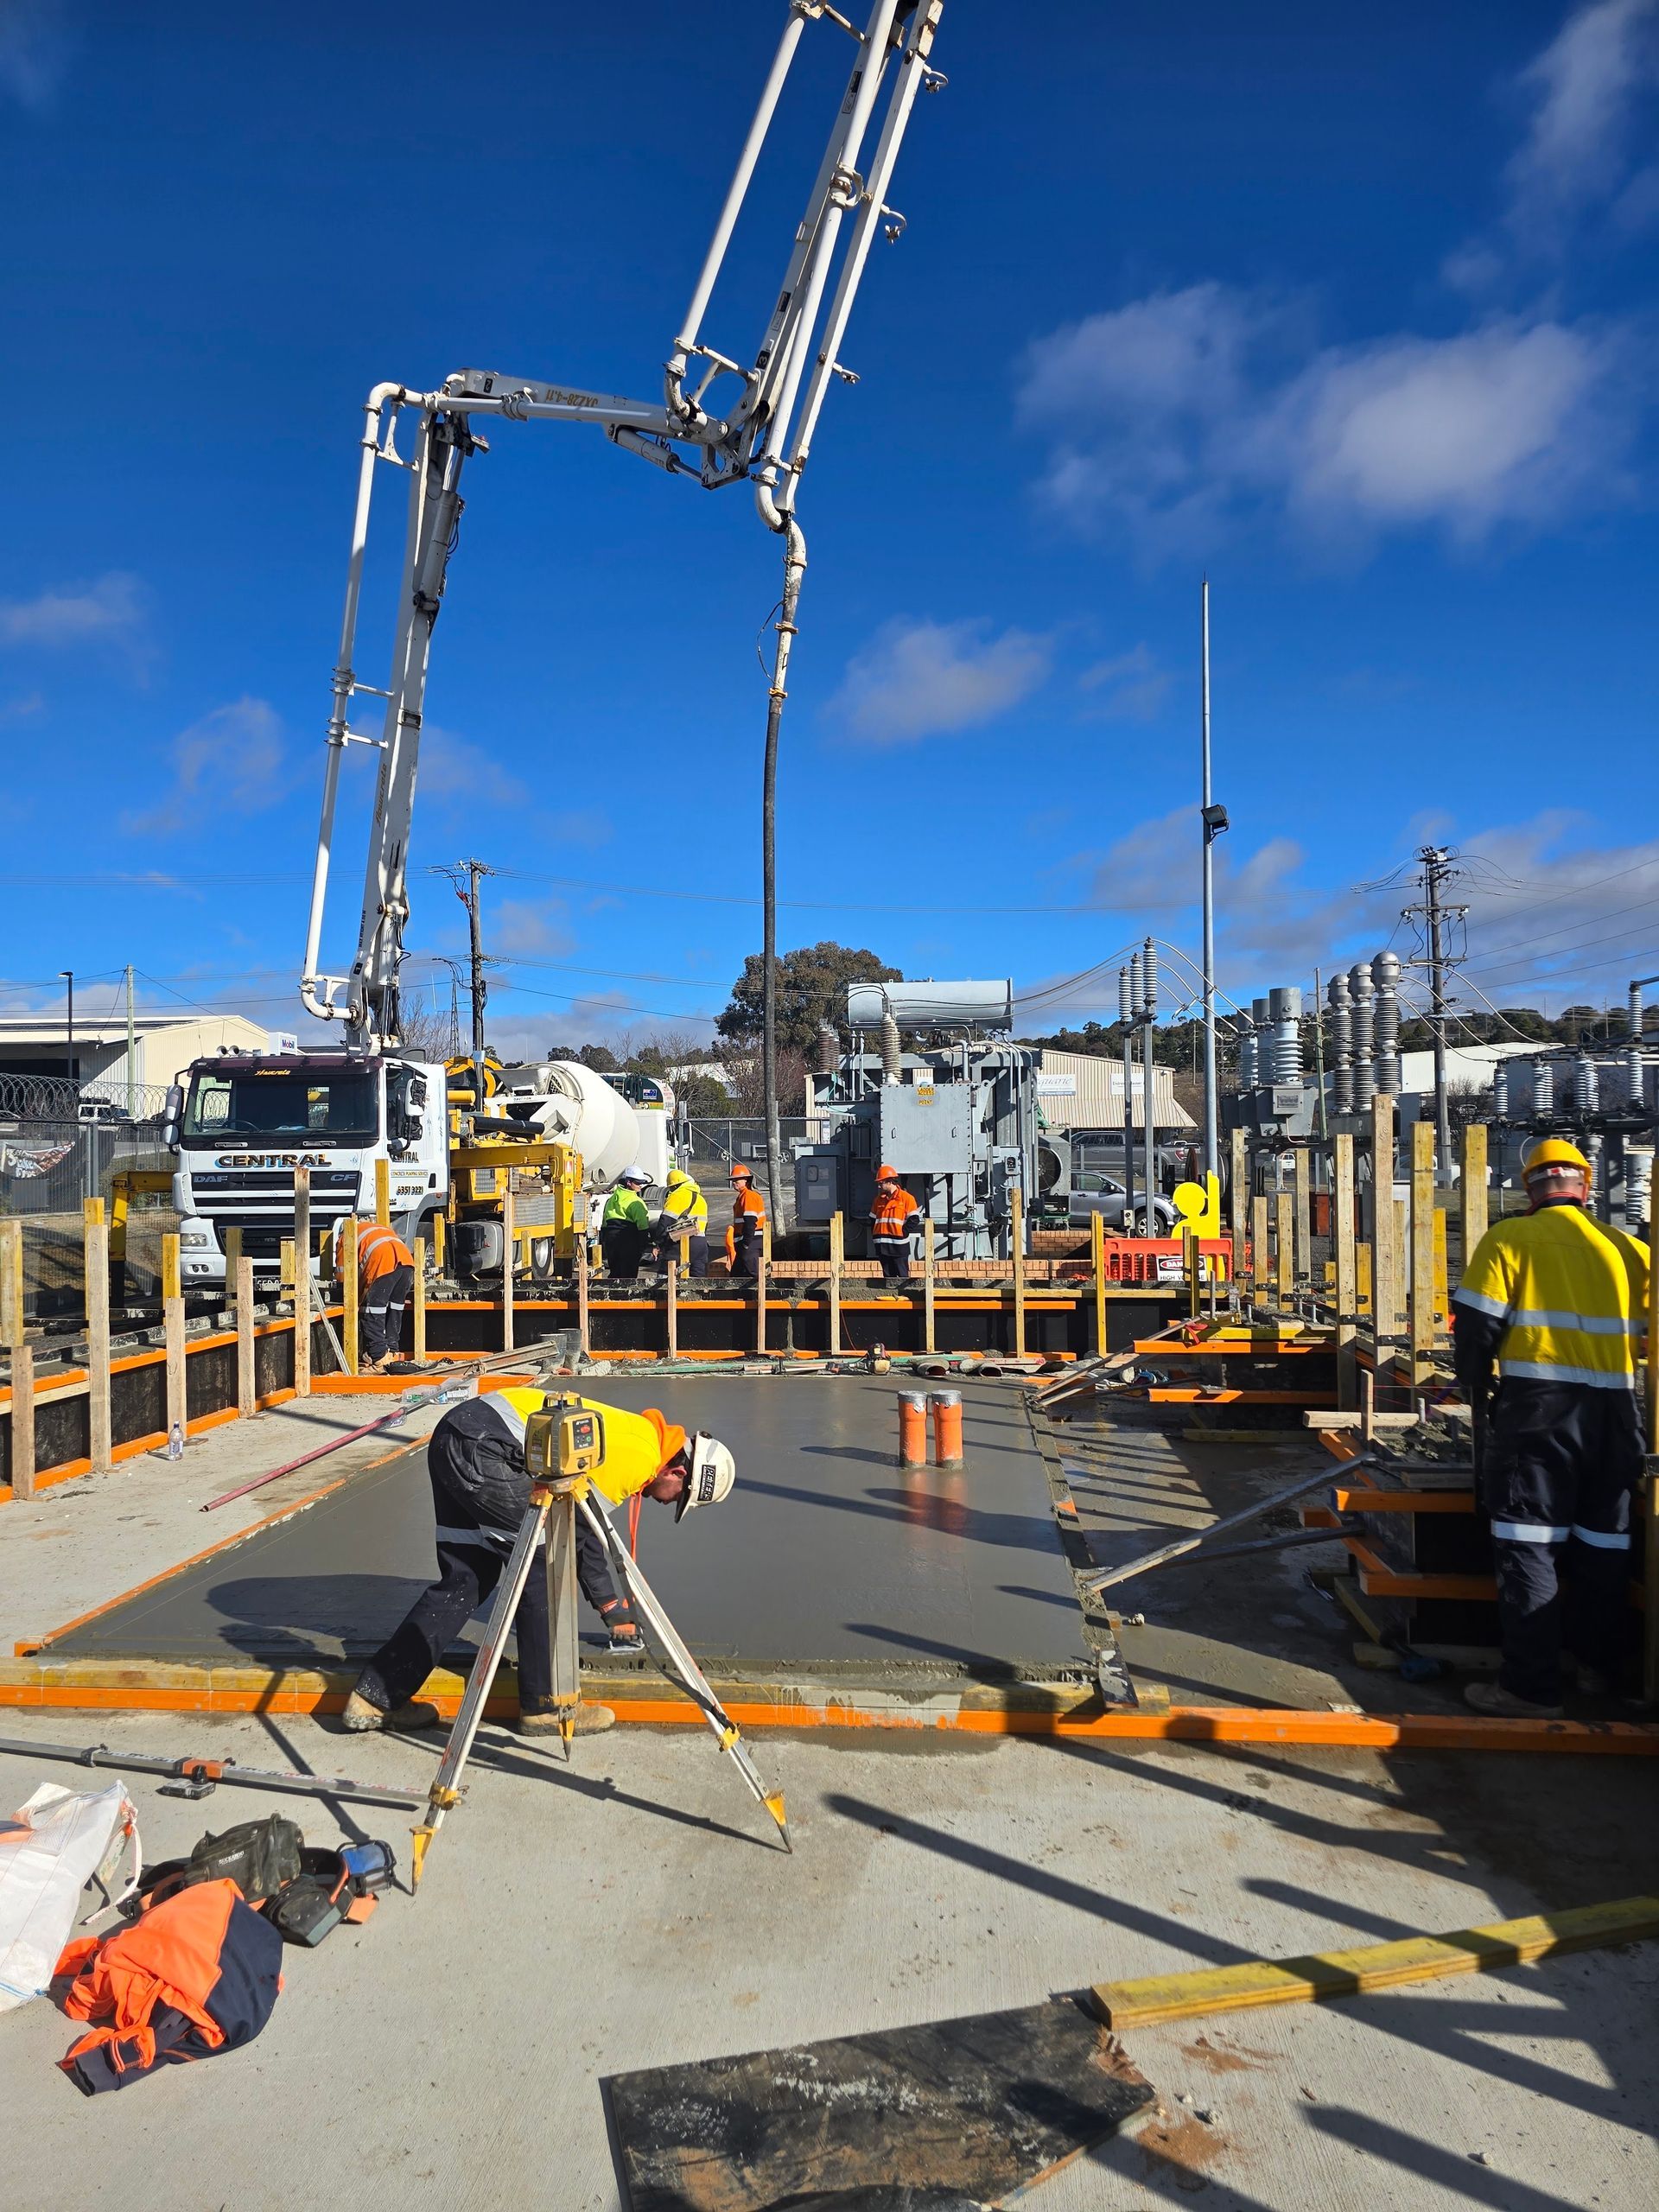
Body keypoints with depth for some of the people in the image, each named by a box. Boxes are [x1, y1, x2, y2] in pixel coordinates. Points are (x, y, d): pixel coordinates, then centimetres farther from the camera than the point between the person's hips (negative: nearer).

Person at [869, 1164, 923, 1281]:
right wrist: (874, 1235, 9)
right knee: (888, 1275, 9)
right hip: (882, 1245, 6)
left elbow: (914, 1219, -7)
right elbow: (873, 1219, 22)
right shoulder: (879, 1199, 15)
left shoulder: (906, 1198, -4)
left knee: (903, 1276, -4)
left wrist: (902, 1233, -12)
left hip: (899, 1246, -6)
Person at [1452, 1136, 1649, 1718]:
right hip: (1614, 1411, 5)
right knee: (1604, 1540, 16)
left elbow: (1476, 1327, -8)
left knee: (1529, 1543, 0)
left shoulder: (1509, 1239, -4)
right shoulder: (1628, 1248, 8)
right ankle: (1598, 1665, 31)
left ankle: (1532, 1686, 1)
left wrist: (1477, 1394, 6)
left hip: (1538, 1407, -5)